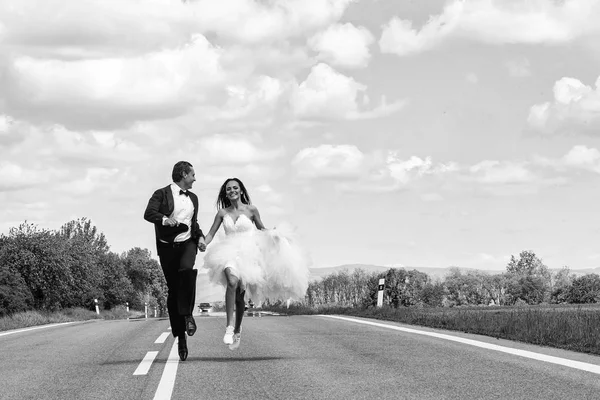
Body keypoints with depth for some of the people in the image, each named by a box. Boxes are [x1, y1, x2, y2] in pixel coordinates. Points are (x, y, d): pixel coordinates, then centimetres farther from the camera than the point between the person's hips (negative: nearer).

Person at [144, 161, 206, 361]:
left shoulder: (193, 198, 19)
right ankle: (180, 335, 8)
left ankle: (186, 313, -19)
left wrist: (200, 236, 11)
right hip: (167, 246, -3)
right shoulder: (162, 194, -1)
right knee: (173, 290, -1)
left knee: (187, 269, -32)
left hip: (187, 243, 3)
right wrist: (164, 219, -35)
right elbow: (148, 213, -16)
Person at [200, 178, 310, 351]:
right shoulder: (222, 213, 6)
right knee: (232, 281, -31)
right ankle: (229, 327, -32)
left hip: (249, 254, 0)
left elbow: (261, 229, 16)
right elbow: (211, 233, 7)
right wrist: (204, 243, -12)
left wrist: (274, 235, -1)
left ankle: (237, 330, 29)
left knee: (239, 295, 5)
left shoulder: (251, 210, 3)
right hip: (230, 254, 0)